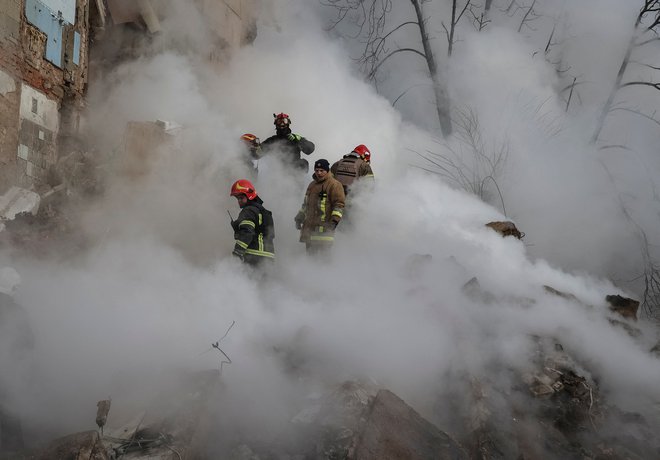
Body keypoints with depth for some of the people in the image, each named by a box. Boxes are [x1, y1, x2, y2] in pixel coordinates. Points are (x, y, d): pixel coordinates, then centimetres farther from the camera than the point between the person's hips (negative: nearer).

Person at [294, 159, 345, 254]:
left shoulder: (334, 185, -5)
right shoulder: (312, 185, 21)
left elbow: (339, 204, -11)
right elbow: (306, 203, 31)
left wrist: (335, 220, -21)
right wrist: (299, 217, 27)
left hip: (324, 227, -8)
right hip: (309, 226, 8)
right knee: (310, 253, 10)